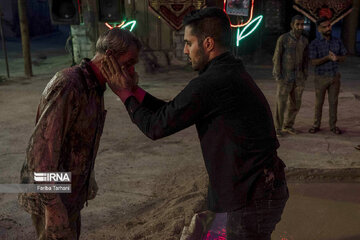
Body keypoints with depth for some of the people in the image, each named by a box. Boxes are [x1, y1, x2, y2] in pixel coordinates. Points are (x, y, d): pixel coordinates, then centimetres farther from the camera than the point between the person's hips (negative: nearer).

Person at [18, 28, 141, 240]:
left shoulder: (95, 86, 5)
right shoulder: (68, 84, -24)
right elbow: (43, 145, -27)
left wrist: (88, 179, 20)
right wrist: (52, 204, -26)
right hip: (52, 197, -9)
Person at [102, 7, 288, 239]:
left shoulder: (209, 85, -22)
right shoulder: (231, 74, 10)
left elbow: (157, 127, -12)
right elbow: (172, 113, 13)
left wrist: (125, 94, 1)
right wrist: (134, 90, 10)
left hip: (254, 199, -10)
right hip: (262, 191, 10)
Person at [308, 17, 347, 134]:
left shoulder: (337, 42, 0)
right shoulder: (314, 44, -10)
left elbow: (343, 58, 3)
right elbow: (314, 62, -15)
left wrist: (336, 58, -20)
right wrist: (328, 58, -29)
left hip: (335, 77, 2)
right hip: (321, 78, -2)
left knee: (333, 102, 9)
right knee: (319, 103, 7)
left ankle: (333, 125, 20)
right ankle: (316, 125, 20)